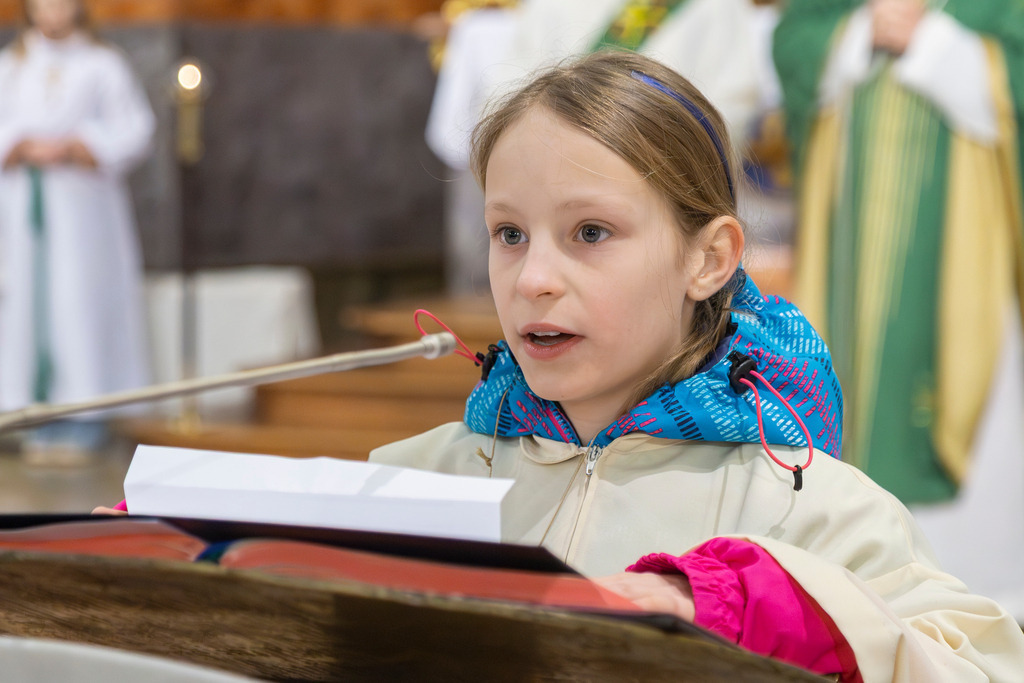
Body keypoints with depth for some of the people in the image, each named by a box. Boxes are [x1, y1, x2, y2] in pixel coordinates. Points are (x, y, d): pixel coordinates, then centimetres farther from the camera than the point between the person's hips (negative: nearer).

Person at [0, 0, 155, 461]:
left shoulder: (102, 65, 5)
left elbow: (132, 129, -2)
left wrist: (73, 147, -14)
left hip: (82, 203, -3)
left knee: (81, 299, -8)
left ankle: (85, 419, -5)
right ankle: (43, 423, 3)